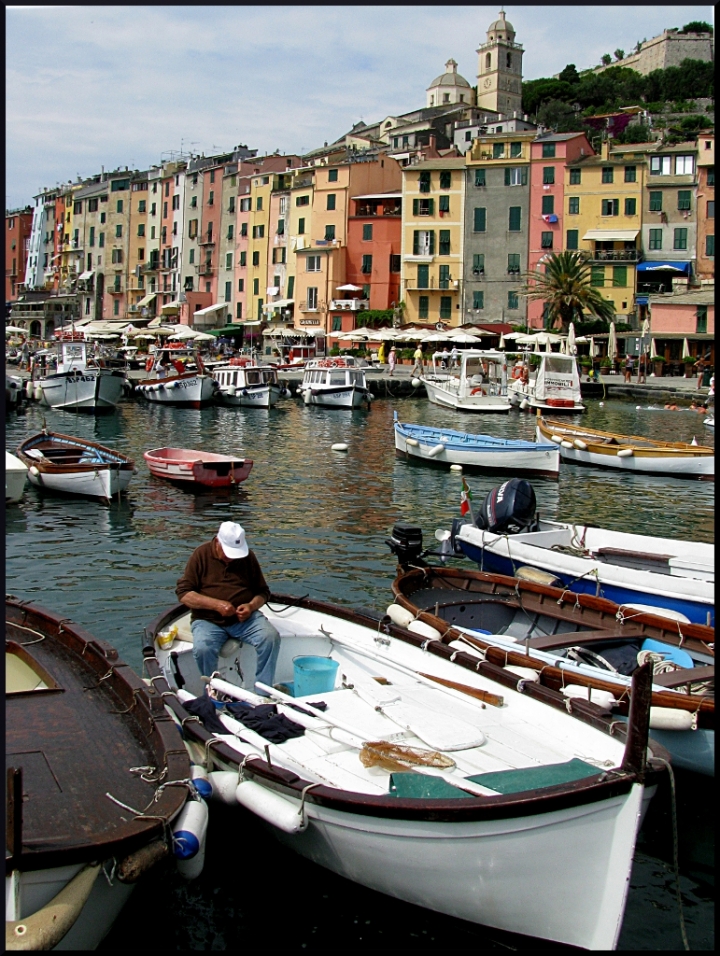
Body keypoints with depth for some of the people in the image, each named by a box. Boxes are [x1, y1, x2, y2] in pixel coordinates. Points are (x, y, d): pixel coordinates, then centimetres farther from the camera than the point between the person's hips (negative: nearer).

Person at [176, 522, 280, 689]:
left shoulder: (247, 557, 6)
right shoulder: (201, 555, -3)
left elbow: (263, 591, 14)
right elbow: (183, 593, -7)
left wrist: (252, 606, -9)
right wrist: (216, 604, -19)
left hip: (245, 618, 2)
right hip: (208, 620, -2)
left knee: (271, 637, -25)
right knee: (202, 649, -33)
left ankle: (263, 693, -14)